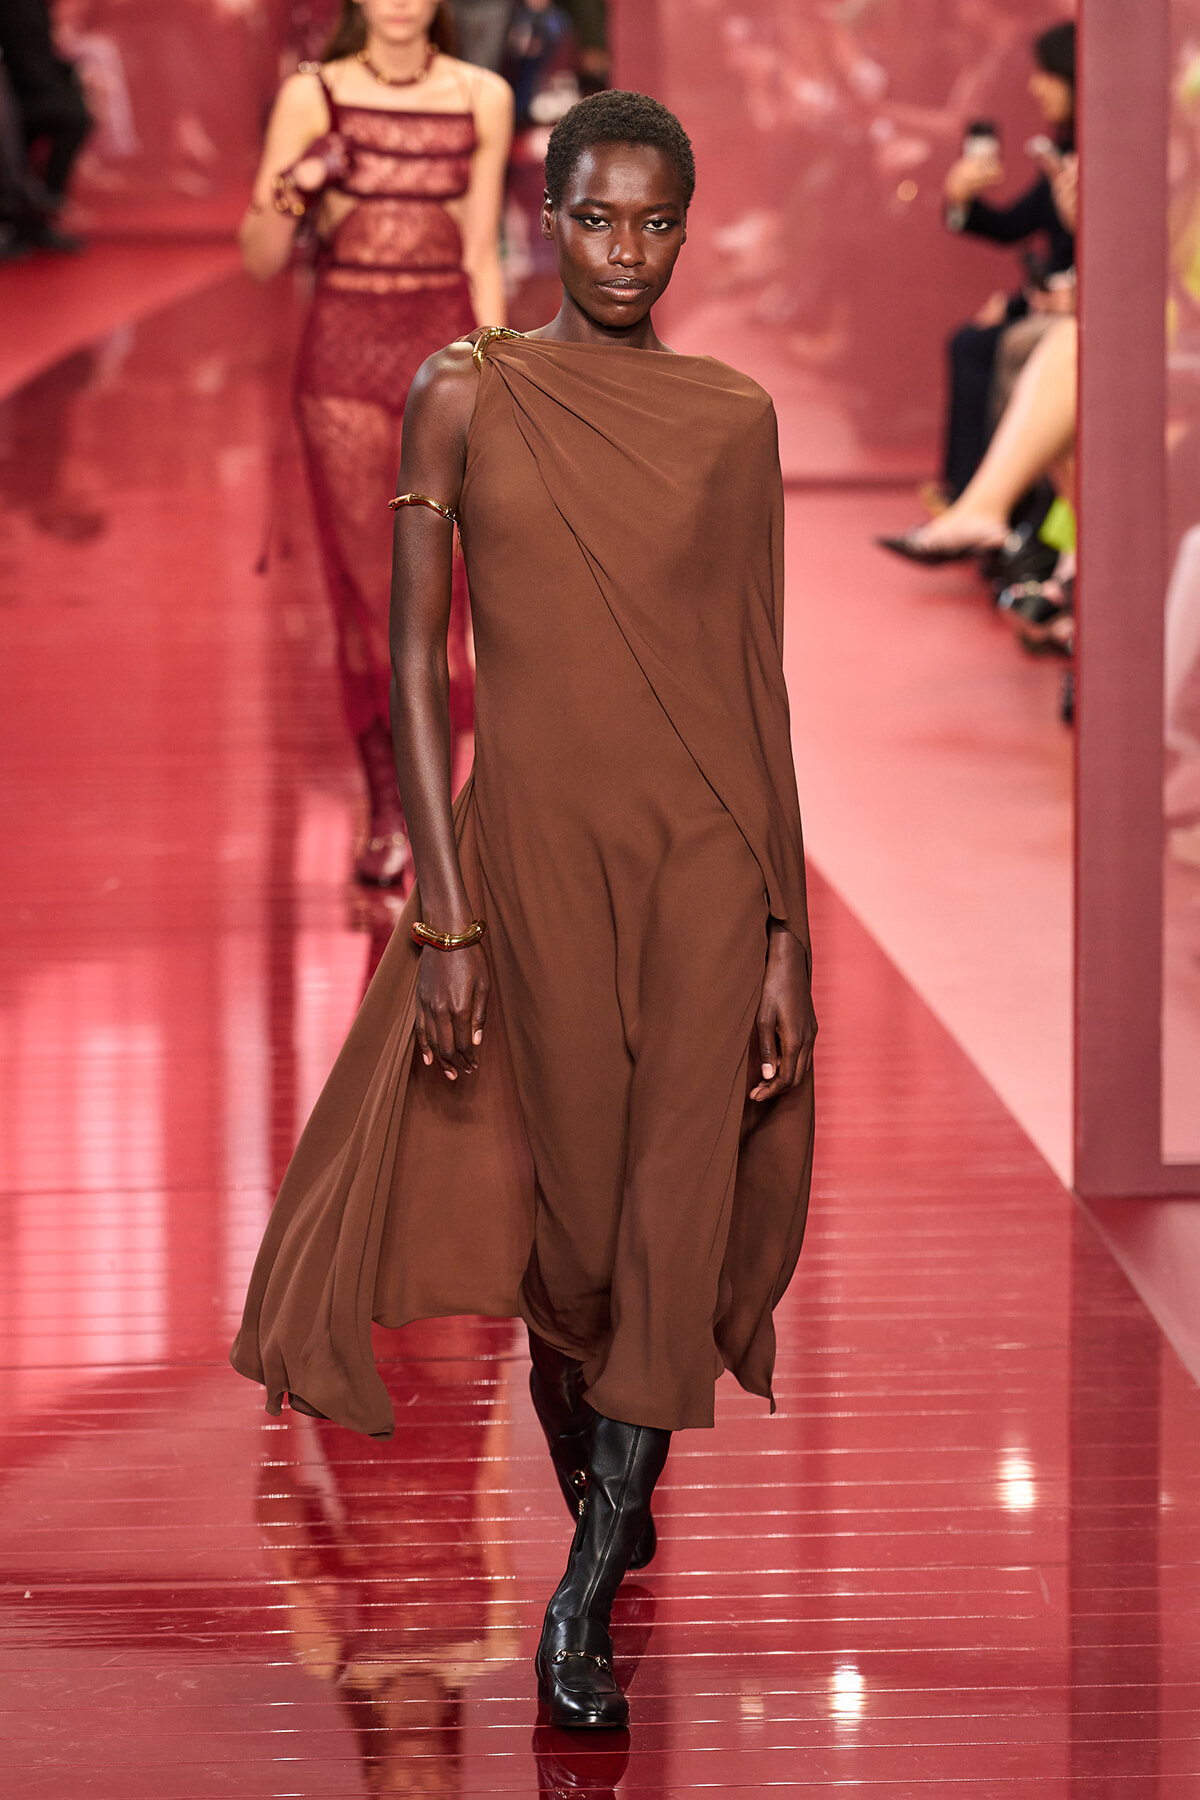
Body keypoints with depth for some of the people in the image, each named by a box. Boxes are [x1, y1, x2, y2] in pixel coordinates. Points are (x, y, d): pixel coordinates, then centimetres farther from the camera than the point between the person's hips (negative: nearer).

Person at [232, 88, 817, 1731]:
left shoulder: (733, 419, 4)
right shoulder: (467, 396, -1)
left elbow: (759, 681, 5)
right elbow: (416, 663, -2)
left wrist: (785, 931, 2)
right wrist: (444, 919, -8)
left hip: (702, 853, 1)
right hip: (530, 842, -1)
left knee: (671, 1213, -5)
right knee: (566, 1213, 7)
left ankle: (585, 1597, 6)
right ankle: (600, 1493, 36)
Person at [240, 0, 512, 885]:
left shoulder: (482, 99, 3)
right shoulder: (313, 97, -2)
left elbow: (481, 260, 7)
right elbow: (262, 259, -1)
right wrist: (291, 195, -22)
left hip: (445, 349, 1)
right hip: (345, 356, -1)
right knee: (366, 594, 1)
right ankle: (387, 815, 11)